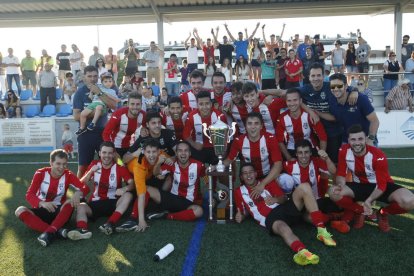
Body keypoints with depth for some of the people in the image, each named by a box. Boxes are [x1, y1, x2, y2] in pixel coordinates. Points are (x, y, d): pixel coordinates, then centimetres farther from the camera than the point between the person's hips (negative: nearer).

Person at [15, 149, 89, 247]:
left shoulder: (68, 175, -7)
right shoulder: (41, 173, -9)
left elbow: (85, 188, -14)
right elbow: (29, 195, -16)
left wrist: (78, 193, -40)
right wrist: (42, 203, -38)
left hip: (58, 211, -1)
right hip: (41, 210, 1)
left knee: (70, 204, -31)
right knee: (20, 210, -28)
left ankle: (50, 232, -45)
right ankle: (57, 231, -40)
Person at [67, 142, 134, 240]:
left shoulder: (119, 167, -4)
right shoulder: (94, 164, 3)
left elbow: (132, 183, -15)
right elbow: (81, 184, 0)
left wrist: (125, 188, -38)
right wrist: (91, 171, -17)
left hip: (113, 203, -1)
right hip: (96, 202, 2)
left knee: (128, 195, -28)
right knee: (80, 206, -25)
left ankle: (110, 224, -42)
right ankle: (82, 229, -54)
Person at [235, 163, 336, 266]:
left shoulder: (267, 182, 18)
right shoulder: (239, 192, 14)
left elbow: (284, 198, 14)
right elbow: (243, 212, 20)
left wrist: (275, 199, -8)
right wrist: (241, 216, -3)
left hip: (283, 208, 4)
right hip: (270, 218, -4)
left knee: (304, 187, -19)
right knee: (284, 228, -41)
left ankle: (321, 230, -27)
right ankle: (302, 252, -73)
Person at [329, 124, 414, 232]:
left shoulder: (378, 156, -24)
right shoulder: (344, 151, -16)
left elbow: (381, 185, -19)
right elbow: (341, 174, -9)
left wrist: (368, 201, -34)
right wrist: (340, 185, -33)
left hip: (381, 185, -2)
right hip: (359, 185, 2)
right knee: (334, 193, -27)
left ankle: (383, 213, 6)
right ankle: (359, 211, 4)